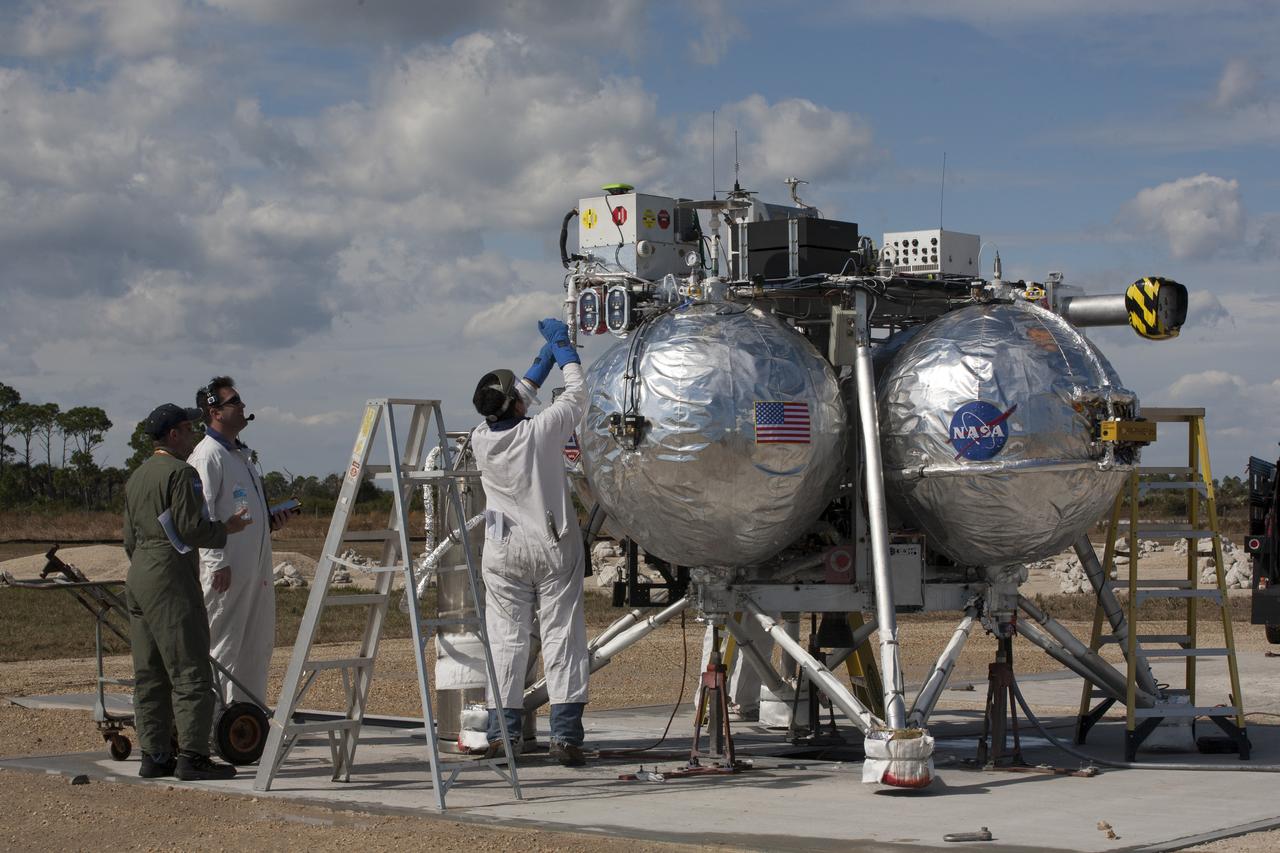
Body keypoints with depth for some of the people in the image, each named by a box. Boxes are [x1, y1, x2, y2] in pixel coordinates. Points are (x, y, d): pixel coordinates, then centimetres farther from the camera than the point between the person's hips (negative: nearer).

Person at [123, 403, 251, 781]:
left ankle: (154, 755, 10)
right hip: (171, 578, -9)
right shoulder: (180, 473, -10)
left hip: (138, 575, 9)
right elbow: (191, 529, -17)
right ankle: (192, 756, -10)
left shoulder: (136, 477, 18)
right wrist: (226, 528, 0)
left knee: (149, 675, 9)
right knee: (190, 671, -7)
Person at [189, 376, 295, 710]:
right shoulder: (207, 455, -10)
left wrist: (271, 522, 11)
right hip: (227, 569, -9)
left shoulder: (243, 455, 21)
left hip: (256, 568, 9)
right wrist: (216, 563, -22)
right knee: (222, 644, -6)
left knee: (258, 645, 13)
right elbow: (201, 515, -17)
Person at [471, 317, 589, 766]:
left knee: (506, 638, 8)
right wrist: (562, 345, 17)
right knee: (561, 636, 0)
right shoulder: (541, 431, -14)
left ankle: (502, 733, 9)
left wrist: (545, 357, 21)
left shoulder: (481, 439, -3)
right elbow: (577, 393, 2)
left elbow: (514, 403, 15)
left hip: (503, 554, 3)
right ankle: (565, 735, -5)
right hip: (553, 548, -3)